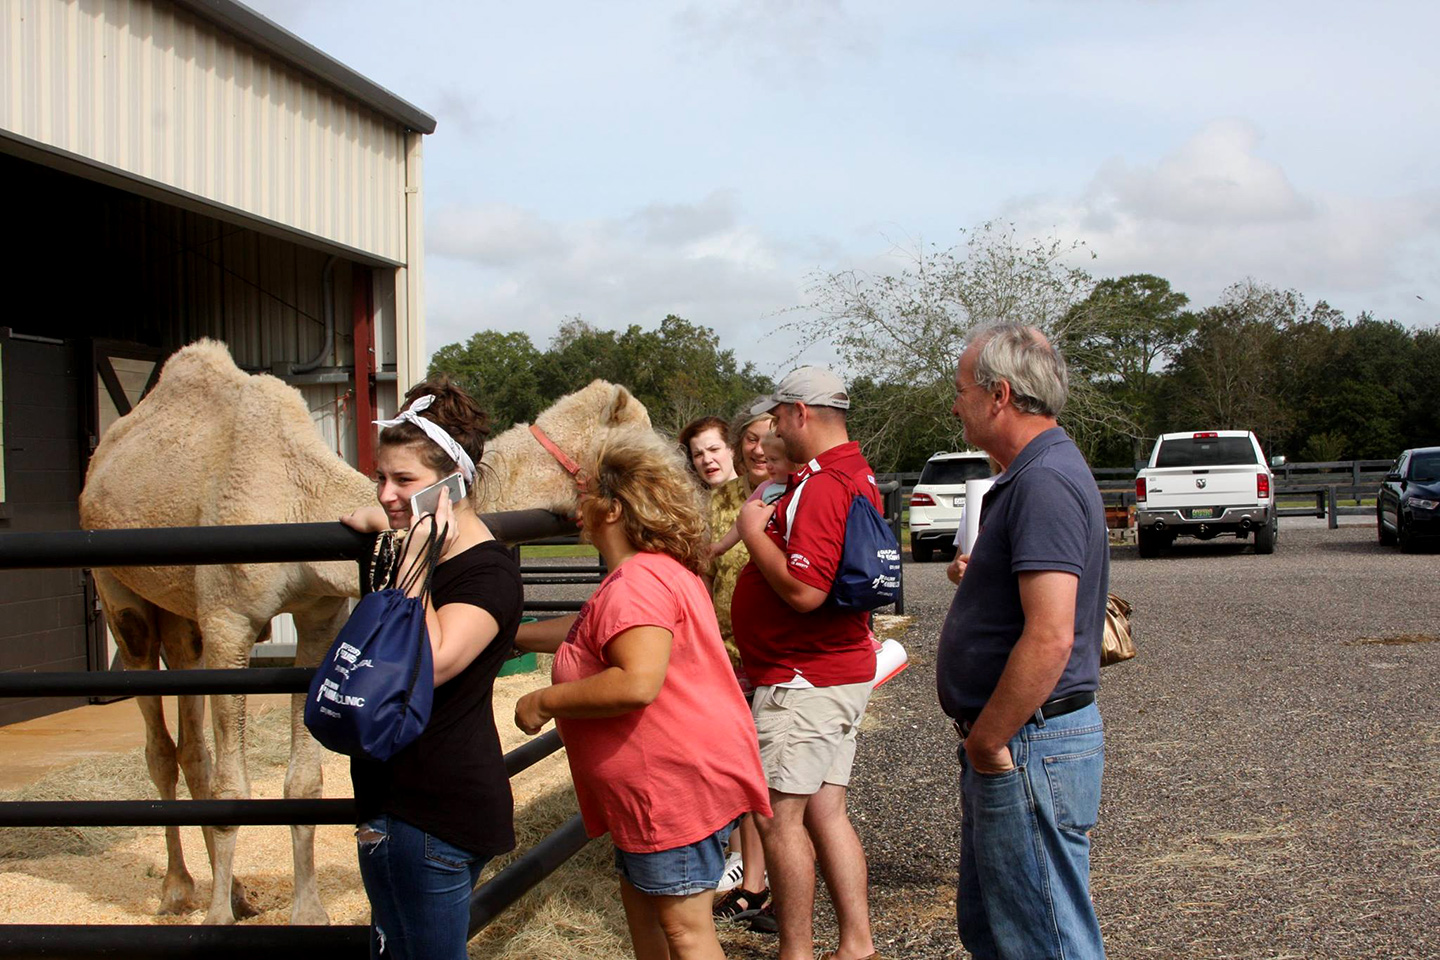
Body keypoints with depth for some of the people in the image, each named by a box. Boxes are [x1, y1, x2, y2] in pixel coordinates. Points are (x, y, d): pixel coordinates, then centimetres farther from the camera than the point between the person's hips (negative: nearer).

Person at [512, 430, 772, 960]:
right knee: (639, 897, 23)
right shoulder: (664, 570, 15)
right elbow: (591, 633, 29)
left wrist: (544, 701, -20)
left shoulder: (636, 583, -21)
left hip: (677, 783, -11)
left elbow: (637, 683, -33)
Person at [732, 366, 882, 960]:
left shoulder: (821, 484, -20)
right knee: (825, 811, 14)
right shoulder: (857, 475, 14)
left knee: (779, 816, -3)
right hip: (842, 670, 11)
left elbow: (805, 590, -28)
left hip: (803, 681, -11)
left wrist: (754, 533, -15)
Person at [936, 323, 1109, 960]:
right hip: (1008, 746, 11)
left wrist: (987, 742, -21)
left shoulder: (1044, 482, -20)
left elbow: (1050, 637, -28)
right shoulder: (1031, 476, 15)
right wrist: (979, 578, 12)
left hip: (1029, 750, -11)